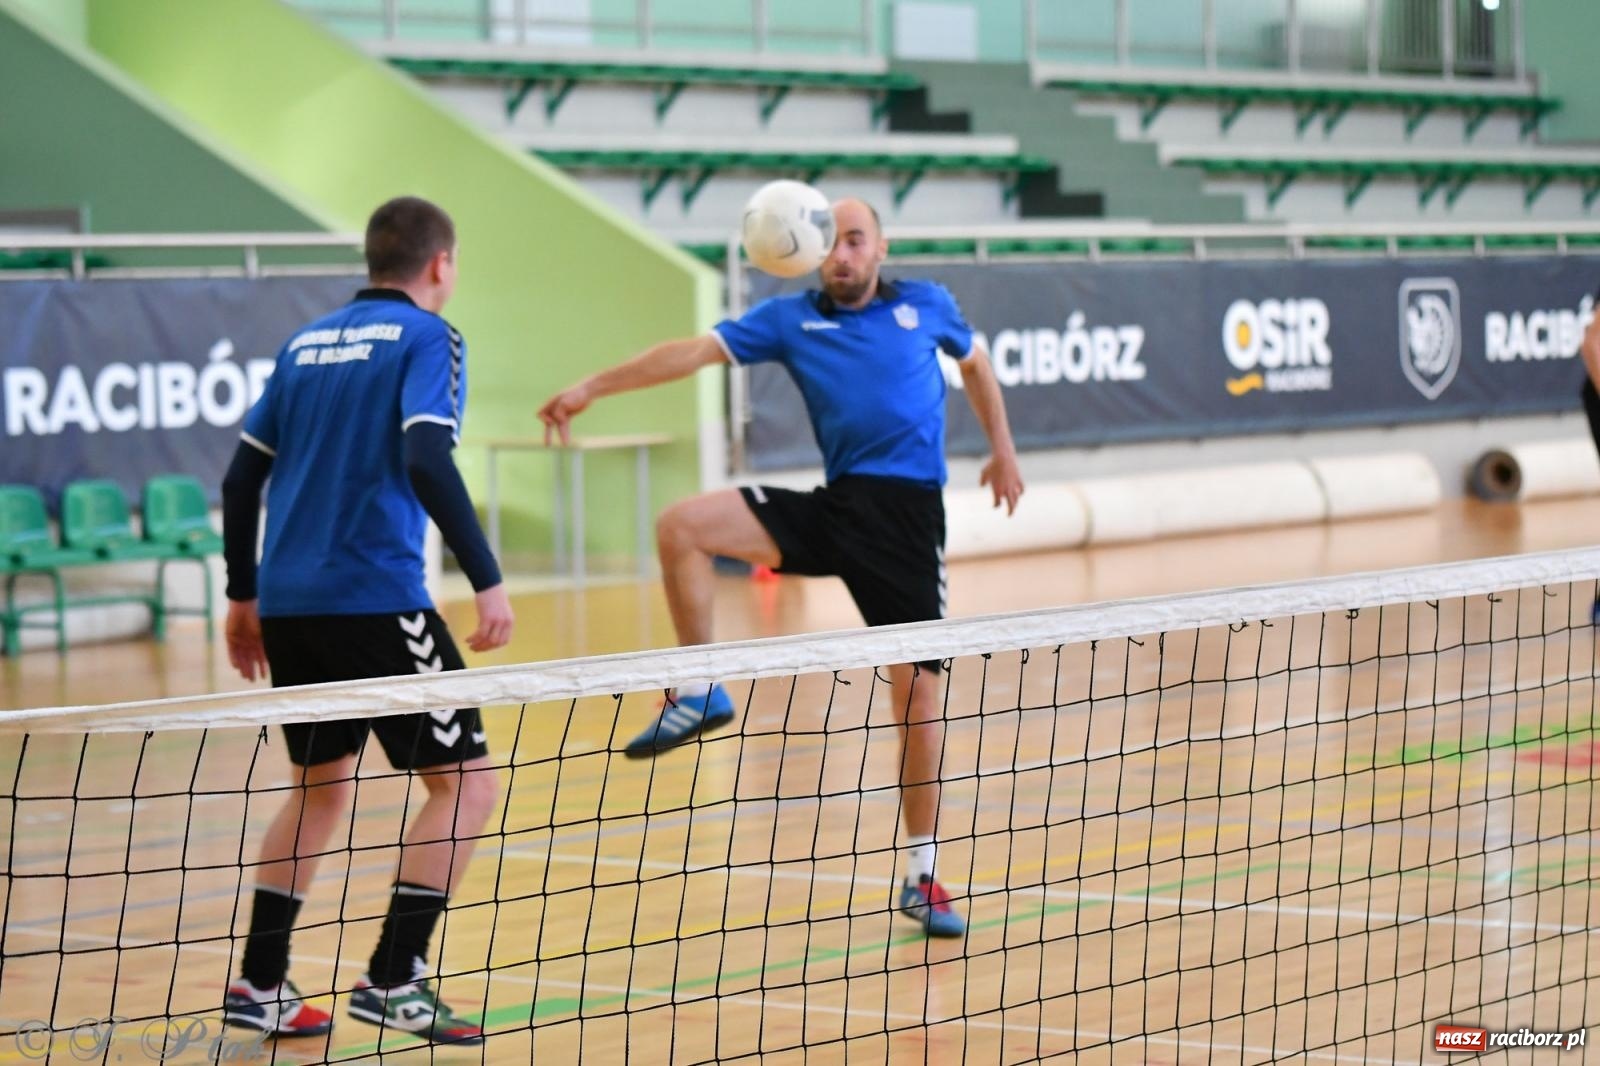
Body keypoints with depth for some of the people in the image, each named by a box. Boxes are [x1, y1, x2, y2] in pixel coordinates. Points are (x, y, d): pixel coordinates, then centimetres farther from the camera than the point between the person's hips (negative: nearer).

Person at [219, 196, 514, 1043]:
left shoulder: (307, 345, 16)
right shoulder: (425, 338, -3)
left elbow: (240, 479, 16)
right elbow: (427, 465, -18)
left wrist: (244, 597, 24)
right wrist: (488, 581, -18)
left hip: (288, 602, 7)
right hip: (375, 599, -7)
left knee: (323, 783, 21)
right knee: (465, 781, 0)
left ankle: (260, 986, 19)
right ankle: (392, 981, -7)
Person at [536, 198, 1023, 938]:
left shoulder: (927, 305, 9)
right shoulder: (789, 319, 8)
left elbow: (974, 362, 28)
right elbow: (696, 351, -1)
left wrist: (1002, 451, 26)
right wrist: (592, 388, -10)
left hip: (909, 515, -1)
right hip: (834, 507, 1)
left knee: (917, 687, -4)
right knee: (682, 526, -19)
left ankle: (921, 877, 8)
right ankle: (700, 692, -5)